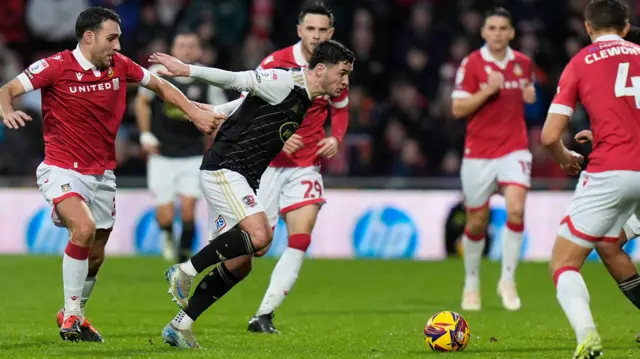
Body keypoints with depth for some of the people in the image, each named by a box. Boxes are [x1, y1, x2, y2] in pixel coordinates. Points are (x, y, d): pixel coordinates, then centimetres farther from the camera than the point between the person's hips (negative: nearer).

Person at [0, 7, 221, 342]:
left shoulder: (120, 66, 0)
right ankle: (71, 315, -15)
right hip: (62, 170, -6)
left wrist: (195, 113, 11)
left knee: (96, 256, 11)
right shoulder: (57, 66, -14)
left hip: (102, 174, 6)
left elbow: (160, 85, 17)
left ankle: (73, 314, 36)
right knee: (84, 227, -29)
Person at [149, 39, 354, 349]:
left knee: (239, 264, 8)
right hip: (223, 169, -10)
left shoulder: (303, 102, 14)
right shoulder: (284, 83, -14)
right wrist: (187, 70, -24)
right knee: (259, 235, -27)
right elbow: (236, 79, -19)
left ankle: (180, 326, 14)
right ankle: (186, 271, -12)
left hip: (241, 181, 10)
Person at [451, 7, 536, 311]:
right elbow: (458, 109, -10)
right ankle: (471, 284, 28)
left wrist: (529, 96, 0)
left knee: (516, 210, -18)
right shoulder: (471, 64, -7)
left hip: (514, 149, 2)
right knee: (477, 222, 7)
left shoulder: (523, 63, 5)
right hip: (479, 154, -2)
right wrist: (487, 90, -23)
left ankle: (508, 280, -5)